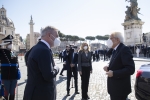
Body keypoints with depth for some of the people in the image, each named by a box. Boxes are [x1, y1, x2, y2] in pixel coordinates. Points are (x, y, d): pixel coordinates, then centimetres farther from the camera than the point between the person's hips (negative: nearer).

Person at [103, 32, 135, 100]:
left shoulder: (124, 49, -18)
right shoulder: (115, 50, 12)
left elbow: (130, 69, -24)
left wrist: (113, 73, -25)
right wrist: (108, 68, 1)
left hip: (120, 88, -9)